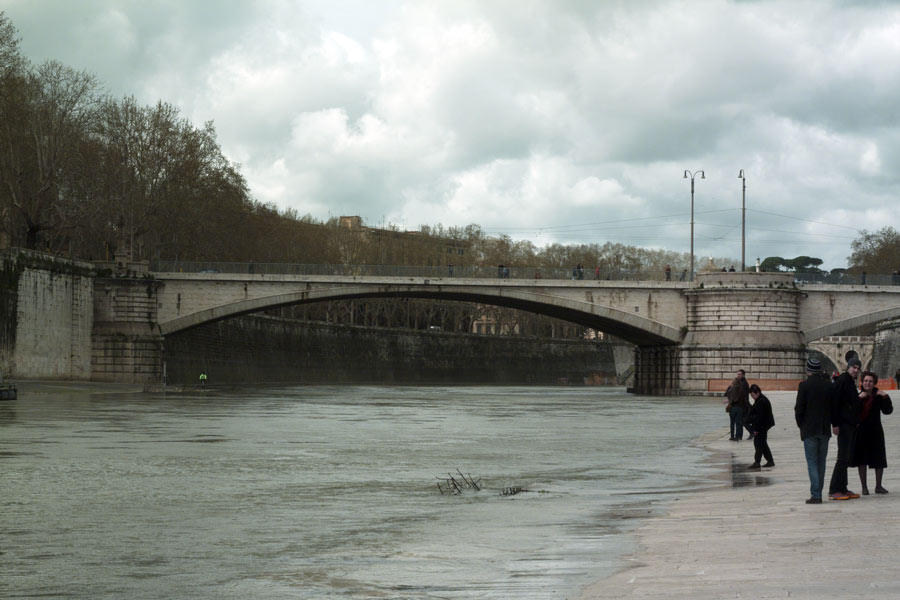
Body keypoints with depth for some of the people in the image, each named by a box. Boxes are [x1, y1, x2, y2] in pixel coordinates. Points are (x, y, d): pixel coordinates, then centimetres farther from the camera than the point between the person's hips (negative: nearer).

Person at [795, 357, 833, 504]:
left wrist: (800, 425, 5)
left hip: (809, 430, -4)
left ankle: (816, 495, -11)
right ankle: (818, 492, 19)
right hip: (825, 430, 4)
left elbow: (799, 408, -10)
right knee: (821, 462, 13)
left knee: (812, 463, -4)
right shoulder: (829, 386, 4)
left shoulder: (804, 386, -10)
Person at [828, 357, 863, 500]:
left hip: (851, 425, 10)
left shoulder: (851, 383, 18)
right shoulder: (842, 381, -11)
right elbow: (835, 402, -18)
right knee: (843, 458, -11)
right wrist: (835, 424, -22)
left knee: (846, 458, 11)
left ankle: (842, 489, 16)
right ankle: (834, 490, -9)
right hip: (844, 425, -10)